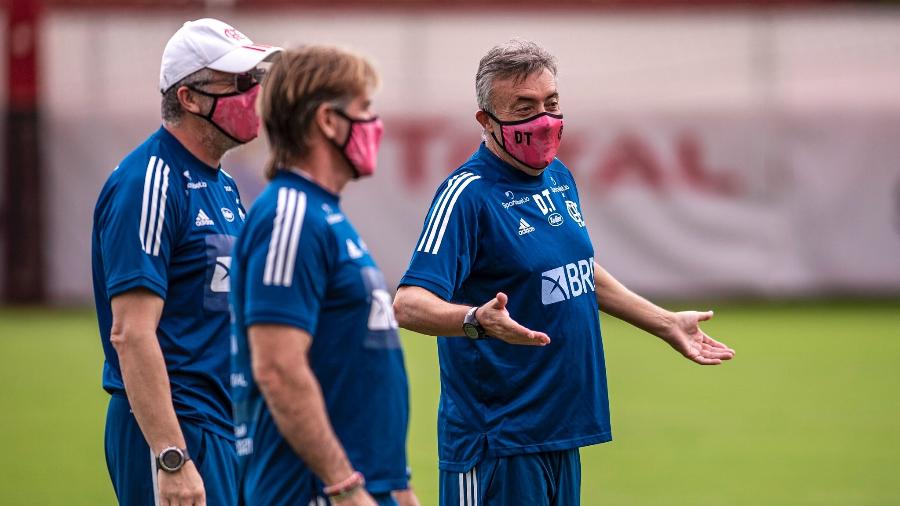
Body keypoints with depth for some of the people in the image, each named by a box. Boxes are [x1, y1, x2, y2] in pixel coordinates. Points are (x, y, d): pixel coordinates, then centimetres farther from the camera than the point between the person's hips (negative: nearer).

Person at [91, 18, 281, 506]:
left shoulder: (221, 186, 16)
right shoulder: (148, 183, -13)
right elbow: (130, 333, -21)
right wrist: (171, 459, -26)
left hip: (225, 428, 9)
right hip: (172, 429, -9)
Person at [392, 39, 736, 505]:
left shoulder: (559, 178, 11)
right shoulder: (468, 194, -15)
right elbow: (409, 304, -25)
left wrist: (666, 324, 31)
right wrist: (477, 321, -44)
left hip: (562, 434, 8)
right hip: (498, 443, -8)